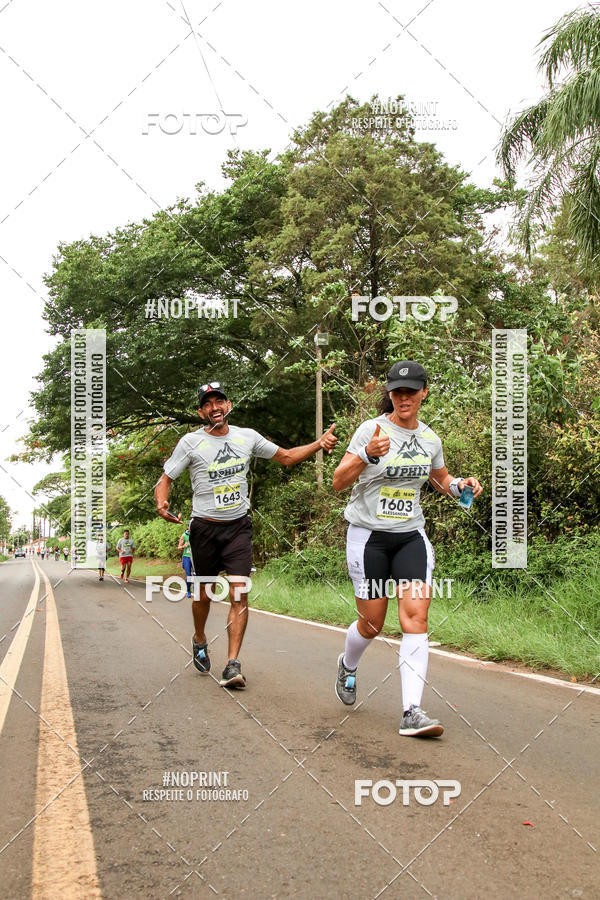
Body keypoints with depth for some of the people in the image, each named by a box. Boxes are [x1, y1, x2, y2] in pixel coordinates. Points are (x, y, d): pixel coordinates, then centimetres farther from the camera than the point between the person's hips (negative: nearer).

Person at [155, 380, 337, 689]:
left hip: (239, 526, 1)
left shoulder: (247, 437, 3)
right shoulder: (191, 442, -5)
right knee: (204, 594, 10)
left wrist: (319, 444, -2)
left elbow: (287, 457, 14)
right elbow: (165, 479, -2)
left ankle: (233, 665, -9)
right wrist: (161, 503, -25)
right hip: (205, 527, -1)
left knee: (239, 593, -12)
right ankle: (199, 640, 40)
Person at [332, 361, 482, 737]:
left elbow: (441, 478, 25)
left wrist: (459, 485, 2)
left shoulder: (430, 438, 7)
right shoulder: (372, 429, -8)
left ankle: (412, 712, -13)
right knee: (372, 624, 3)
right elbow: (338, 482, -13)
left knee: (416, 616, -12)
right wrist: (368, 455, -30)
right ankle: (348, 667, 38)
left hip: (411, 536, 3)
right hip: (369, 535, -3)